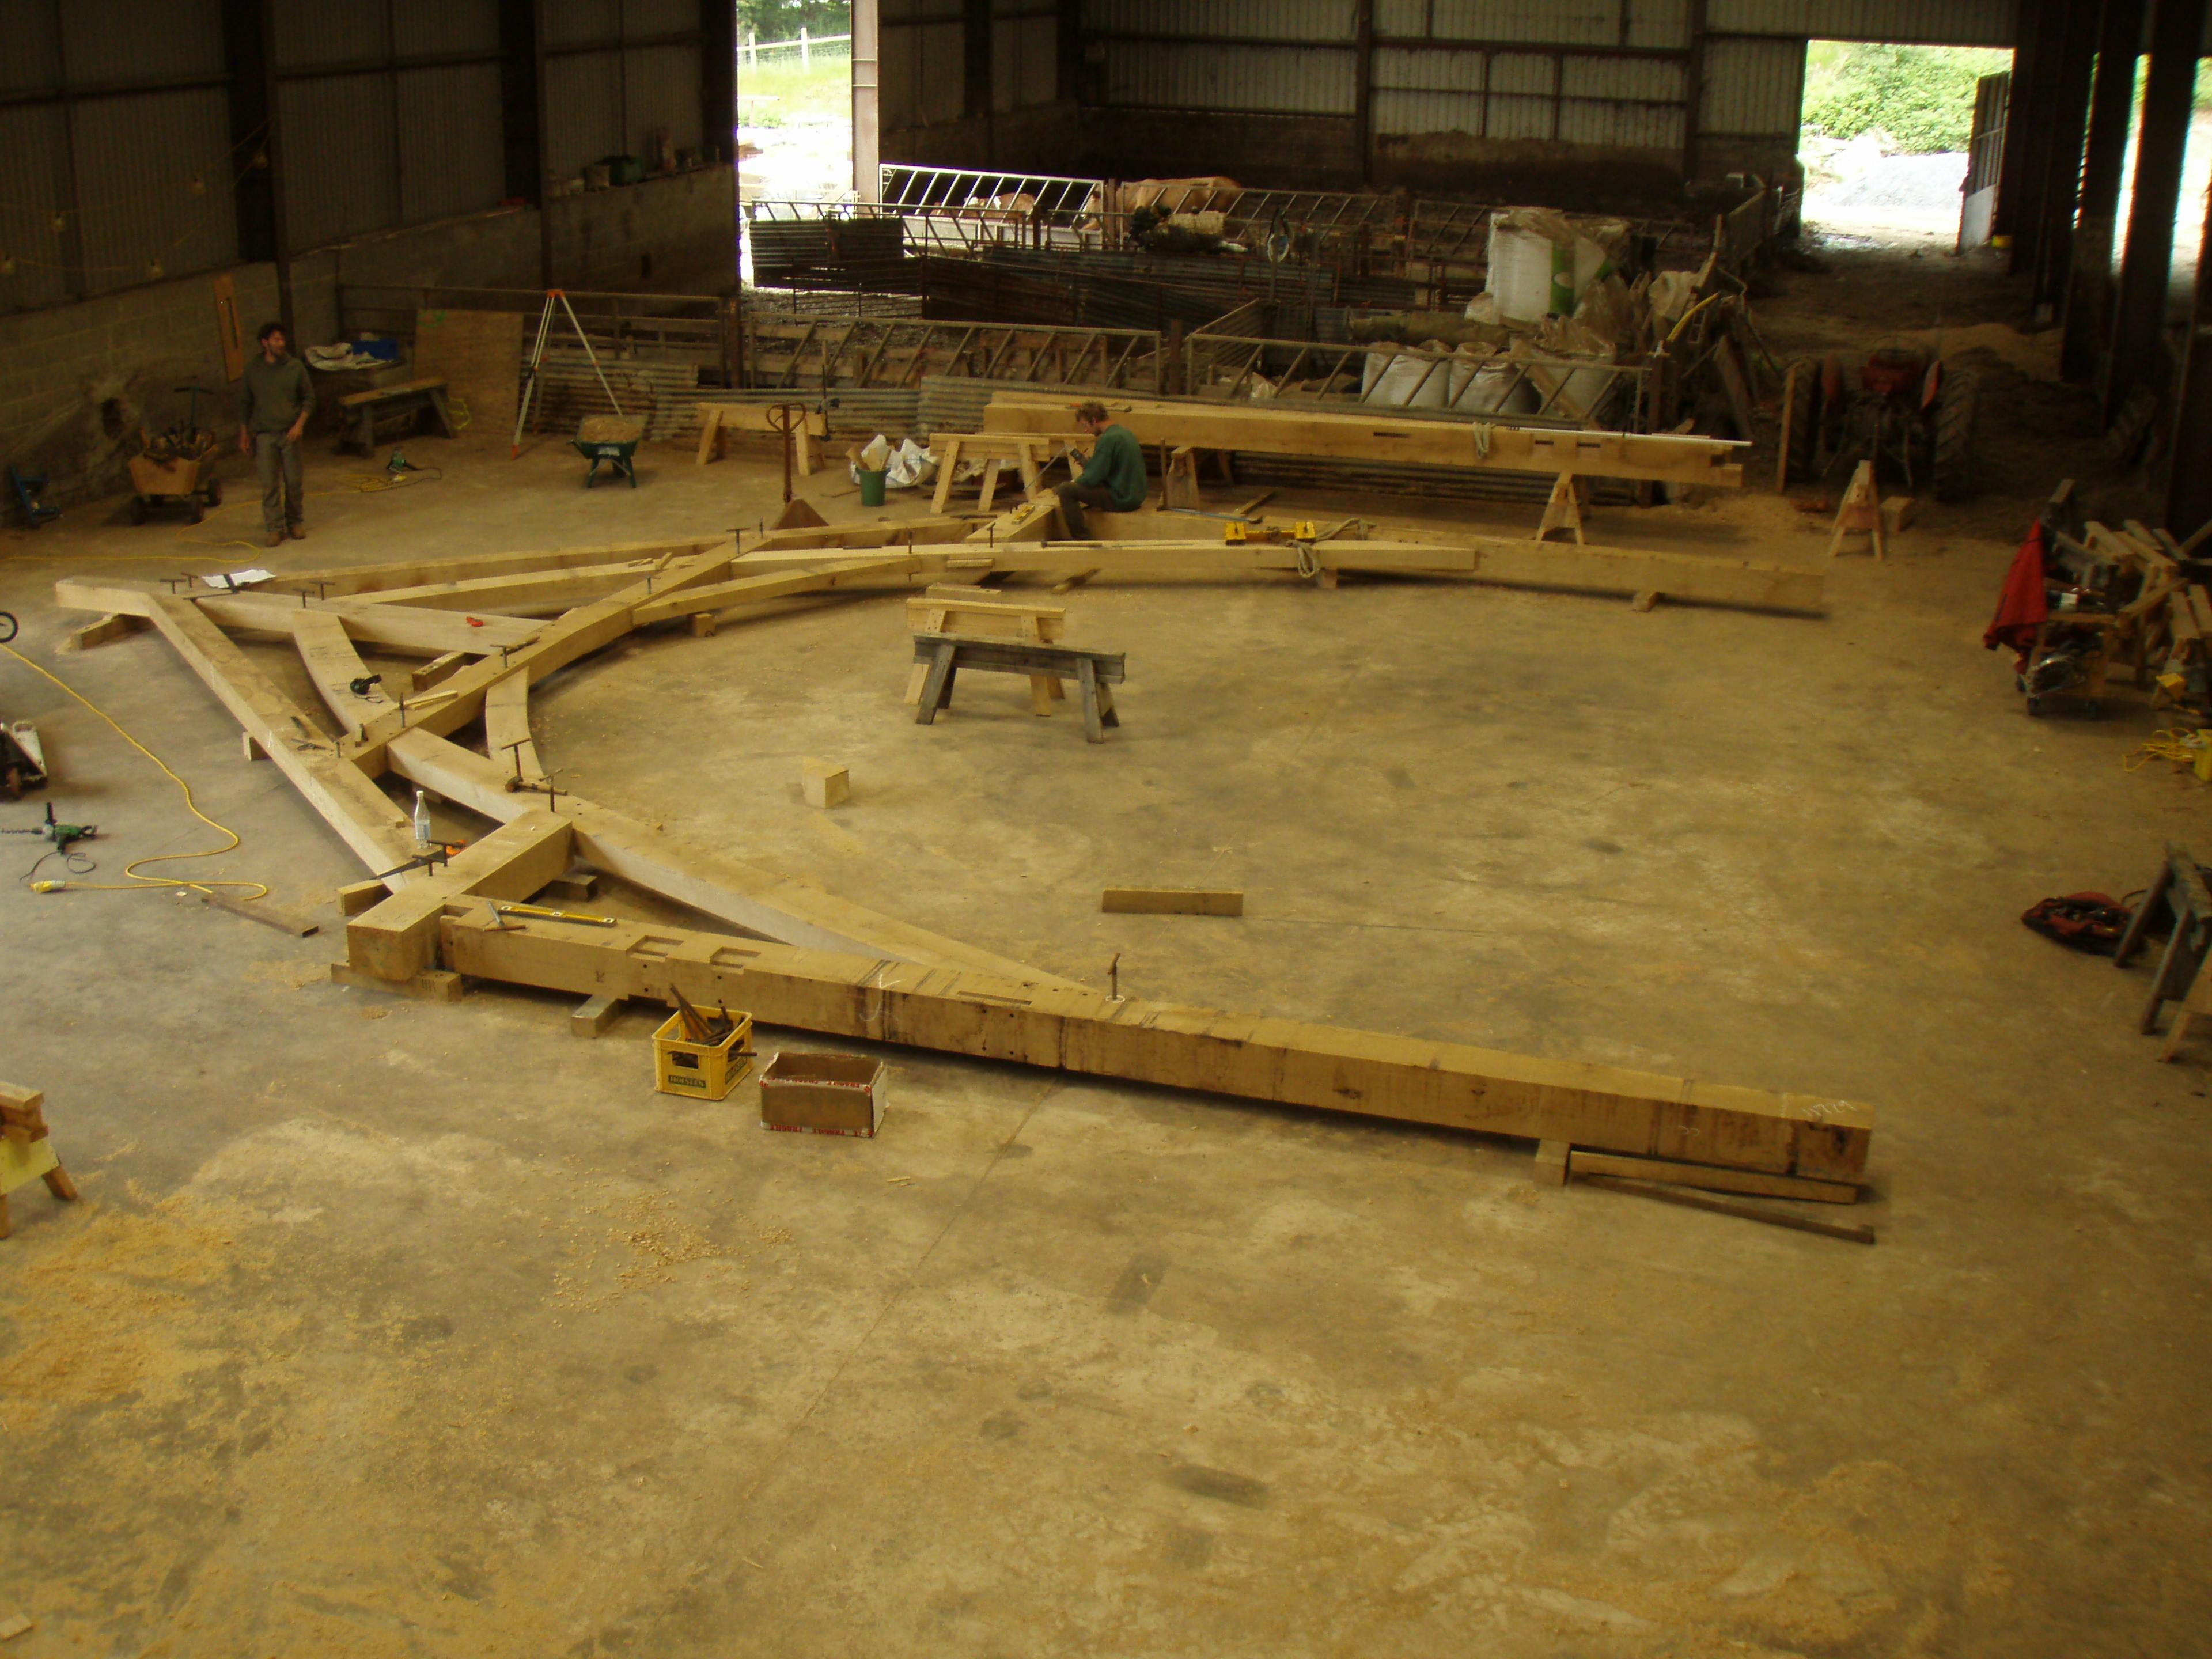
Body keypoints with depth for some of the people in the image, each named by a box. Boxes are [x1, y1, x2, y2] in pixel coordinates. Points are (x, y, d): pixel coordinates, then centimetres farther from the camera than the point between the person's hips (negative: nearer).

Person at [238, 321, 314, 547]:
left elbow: (309, 398, 5)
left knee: (294, 482, 3)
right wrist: (244, 435, 7)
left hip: (290, 433, 0)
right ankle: (275, 529, 1)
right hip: (264, 434, 0)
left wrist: (299, 424, -9)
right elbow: (244, 404, 9)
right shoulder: (253, 370, 2)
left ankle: (294, 522, 21)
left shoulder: (295, 367, 1)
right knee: (269, 485, -4)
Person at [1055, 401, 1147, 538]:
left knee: (1066, 490, -14)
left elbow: (1093, 478, -17)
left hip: (1121, 499, -10)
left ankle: (1082, 539, -11)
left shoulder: (1107, 439, -18)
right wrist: (1088, 464, 16)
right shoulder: (1125, 432, 11)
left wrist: (1076, 482, 2)